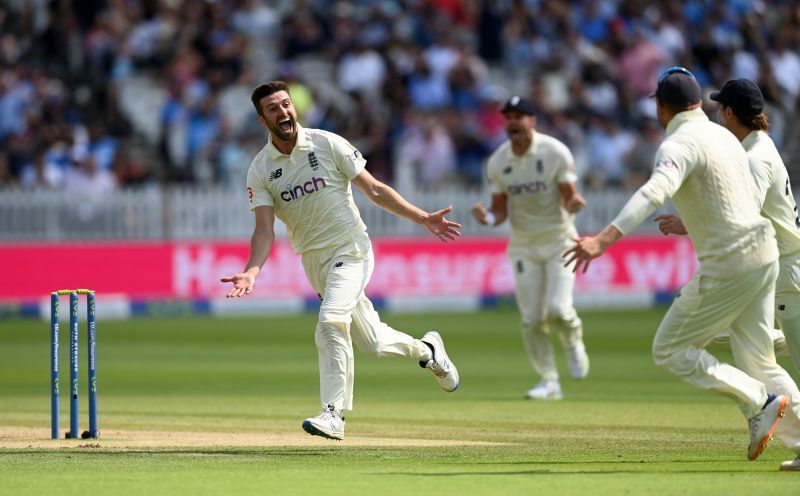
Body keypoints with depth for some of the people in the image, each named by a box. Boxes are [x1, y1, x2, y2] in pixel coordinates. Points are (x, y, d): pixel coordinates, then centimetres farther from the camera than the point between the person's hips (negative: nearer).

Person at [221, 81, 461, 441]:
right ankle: (427, 350, 39)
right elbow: (265, 229, -8)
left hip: (350, 249, -4)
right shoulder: (260, 170, -1)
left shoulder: (327, 145, -6)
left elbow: (374, 190, -1)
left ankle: (333, 414, -23)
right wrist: (251, 272, -26)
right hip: (313, 261, 4)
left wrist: (424, 219, -6)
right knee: (372, 341, 9)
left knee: (331, 321, -25)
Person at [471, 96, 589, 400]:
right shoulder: (497, 163, -3)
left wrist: (574, 204, -37)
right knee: (531, 319, -1)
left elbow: (569, 199, -13)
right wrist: (488, 218, -20)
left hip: (559, 240, -3)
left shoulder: (555, 152, -14)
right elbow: (500, 210, 3)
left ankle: (573, 341, 16)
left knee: (558, 308, -18)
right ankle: (549, 381, 12)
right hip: (523, 246, 3)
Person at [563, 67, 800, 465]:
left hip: (725, 266, -9)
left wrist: (605, 238, -46)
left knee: (670, 350, 3)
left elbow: (654, 192, -34)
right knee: (757, 362, 14)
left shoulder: (679, 144, -15)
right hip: (764, 256, 9)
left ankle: (759, 402, -6)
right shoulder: (723, 136, 13)